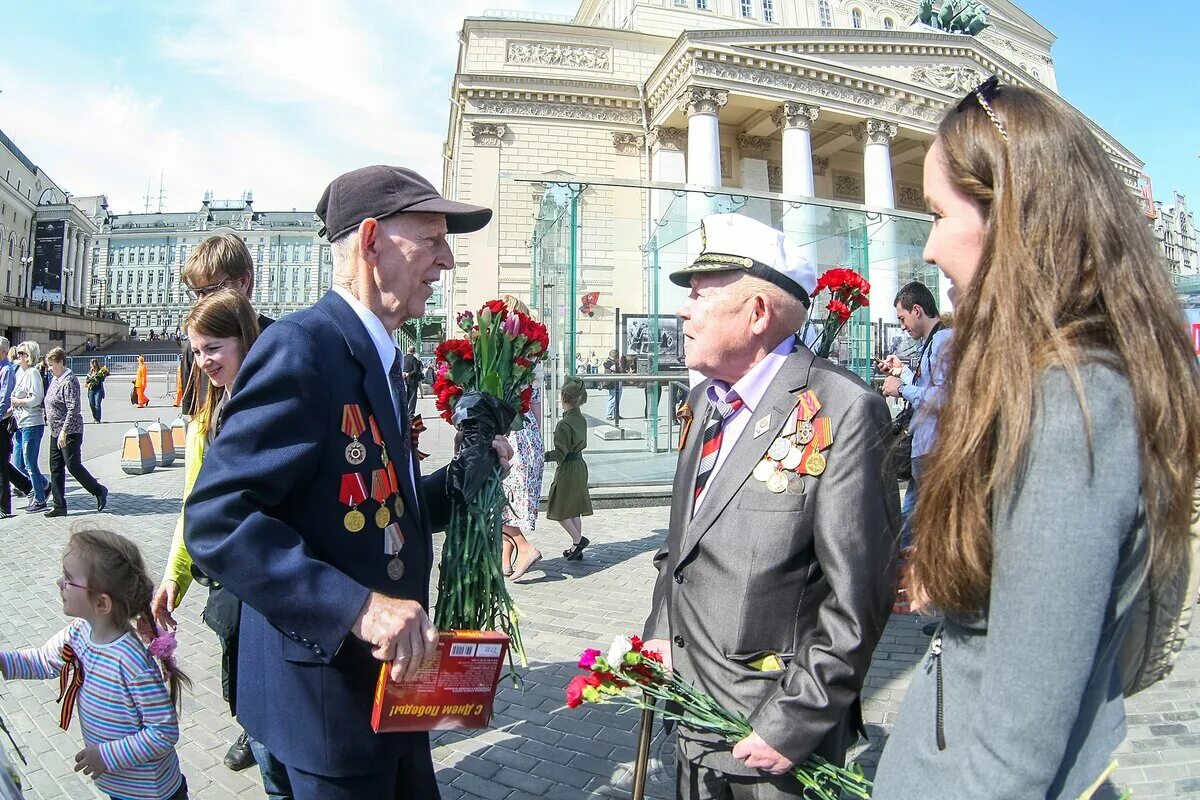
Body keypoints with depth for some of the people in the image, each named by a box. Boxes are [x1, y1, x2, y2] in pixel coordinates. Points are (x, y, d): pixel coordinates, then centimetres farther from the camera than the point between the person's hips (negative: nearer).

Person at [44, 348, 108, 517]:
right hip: (56, 433, 9)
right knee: (56, 468, 8)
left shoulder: (69, 381, -16)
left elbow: (73, 409, -22)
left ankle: (99, 491, 13)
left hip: (70, 433, -9)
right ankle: (59, 506, 13)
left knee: (73, 466, -6)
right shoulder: (55, 379, 12)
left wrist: (64, 431, -25)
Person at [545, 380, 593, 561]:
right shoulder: (582, 420, 4)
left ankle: (578, 540, 4)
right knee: (575, 509, 14)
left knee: (559, 510, 5)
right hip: (580, 466, 8)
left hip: (567, 469, -8)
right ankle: (577, 547, 19)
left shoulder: (564, 425, -20)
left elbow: (560, 454, -21)